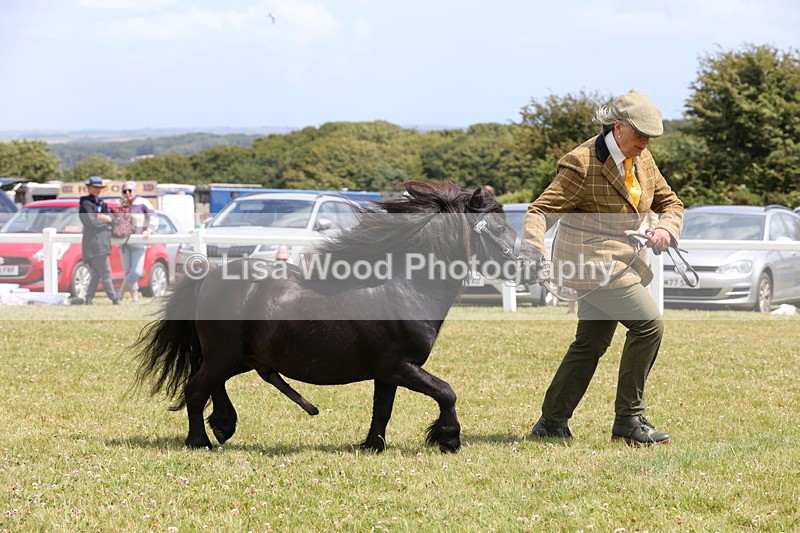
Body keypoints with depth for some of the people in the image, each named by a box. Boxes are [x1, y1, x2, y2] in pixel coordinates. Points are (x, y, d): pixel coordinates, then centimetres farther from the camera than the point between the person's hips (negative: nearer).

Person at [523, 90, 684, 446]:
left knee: (591, 343, 10)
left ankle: (551, 423, 19)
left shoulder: (642, 160, 8)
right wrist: (535, 255, -33)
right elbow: (540, 210, -17)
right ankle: (629, 420, -8)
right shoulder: (584, 164, -16)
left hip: (619, 262, 9)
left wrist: (666, 229, -6)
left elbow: (670, 203, 18)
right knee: (648, 324, -15)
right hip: (591, 260, -9)